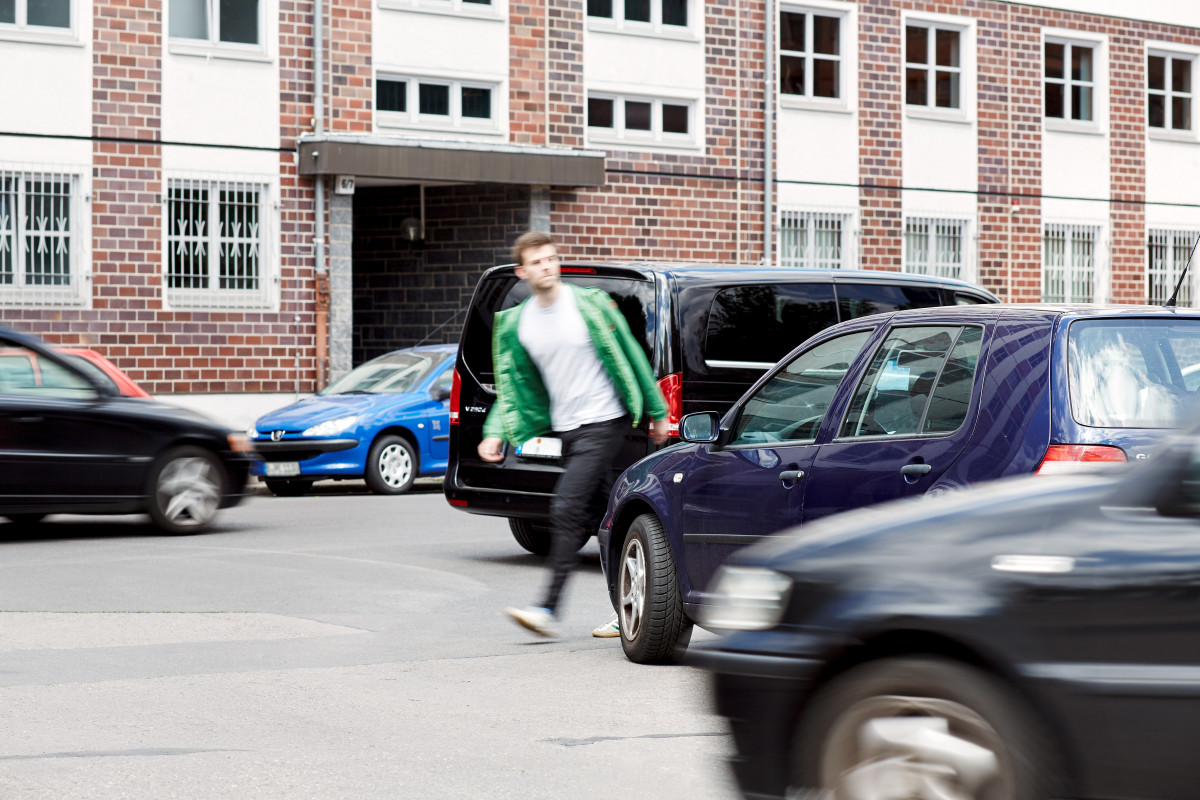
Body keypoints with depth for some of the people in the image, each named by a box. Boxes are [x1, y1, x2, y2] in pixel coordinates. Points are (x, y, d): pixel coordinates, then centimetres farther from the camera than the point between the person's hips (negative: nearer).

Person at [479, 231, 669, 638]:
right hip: (566, 429, 6)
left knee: (566, 509, -17)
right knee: (601, 517, 9)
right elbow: (512, 386, 12)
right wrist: (496, 434, -2)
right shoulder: (516, 325, 6)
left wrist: (657, 412, 3)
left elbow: (630, 357, -1)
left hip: (604, 423, -6)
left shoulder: (590, 305, -8)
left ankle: (549, 608, -17)